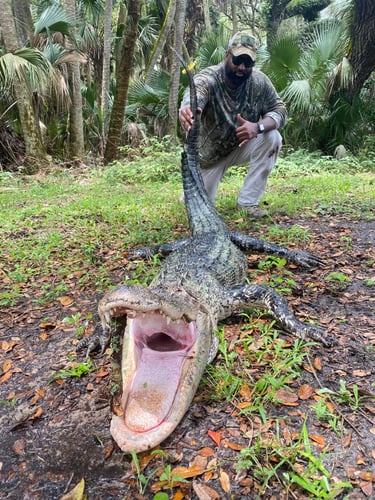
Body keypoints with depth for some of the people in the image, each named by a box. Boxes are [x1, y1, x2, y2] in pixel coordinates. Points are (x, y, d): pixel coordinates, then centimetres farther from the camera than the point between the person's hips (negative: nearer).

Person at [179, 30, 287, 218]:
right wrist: (186, 111, -74)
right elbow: (192, 98, -48)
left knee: (272, 138, -26)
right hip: (209, 152, -2)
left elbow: (279, 110, -13)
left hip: (242, 146, 2)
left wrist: (258, 127, -36)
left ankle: (248, 201, -12)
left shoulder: (259, 81, -17)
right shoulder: (207, 79, -27)